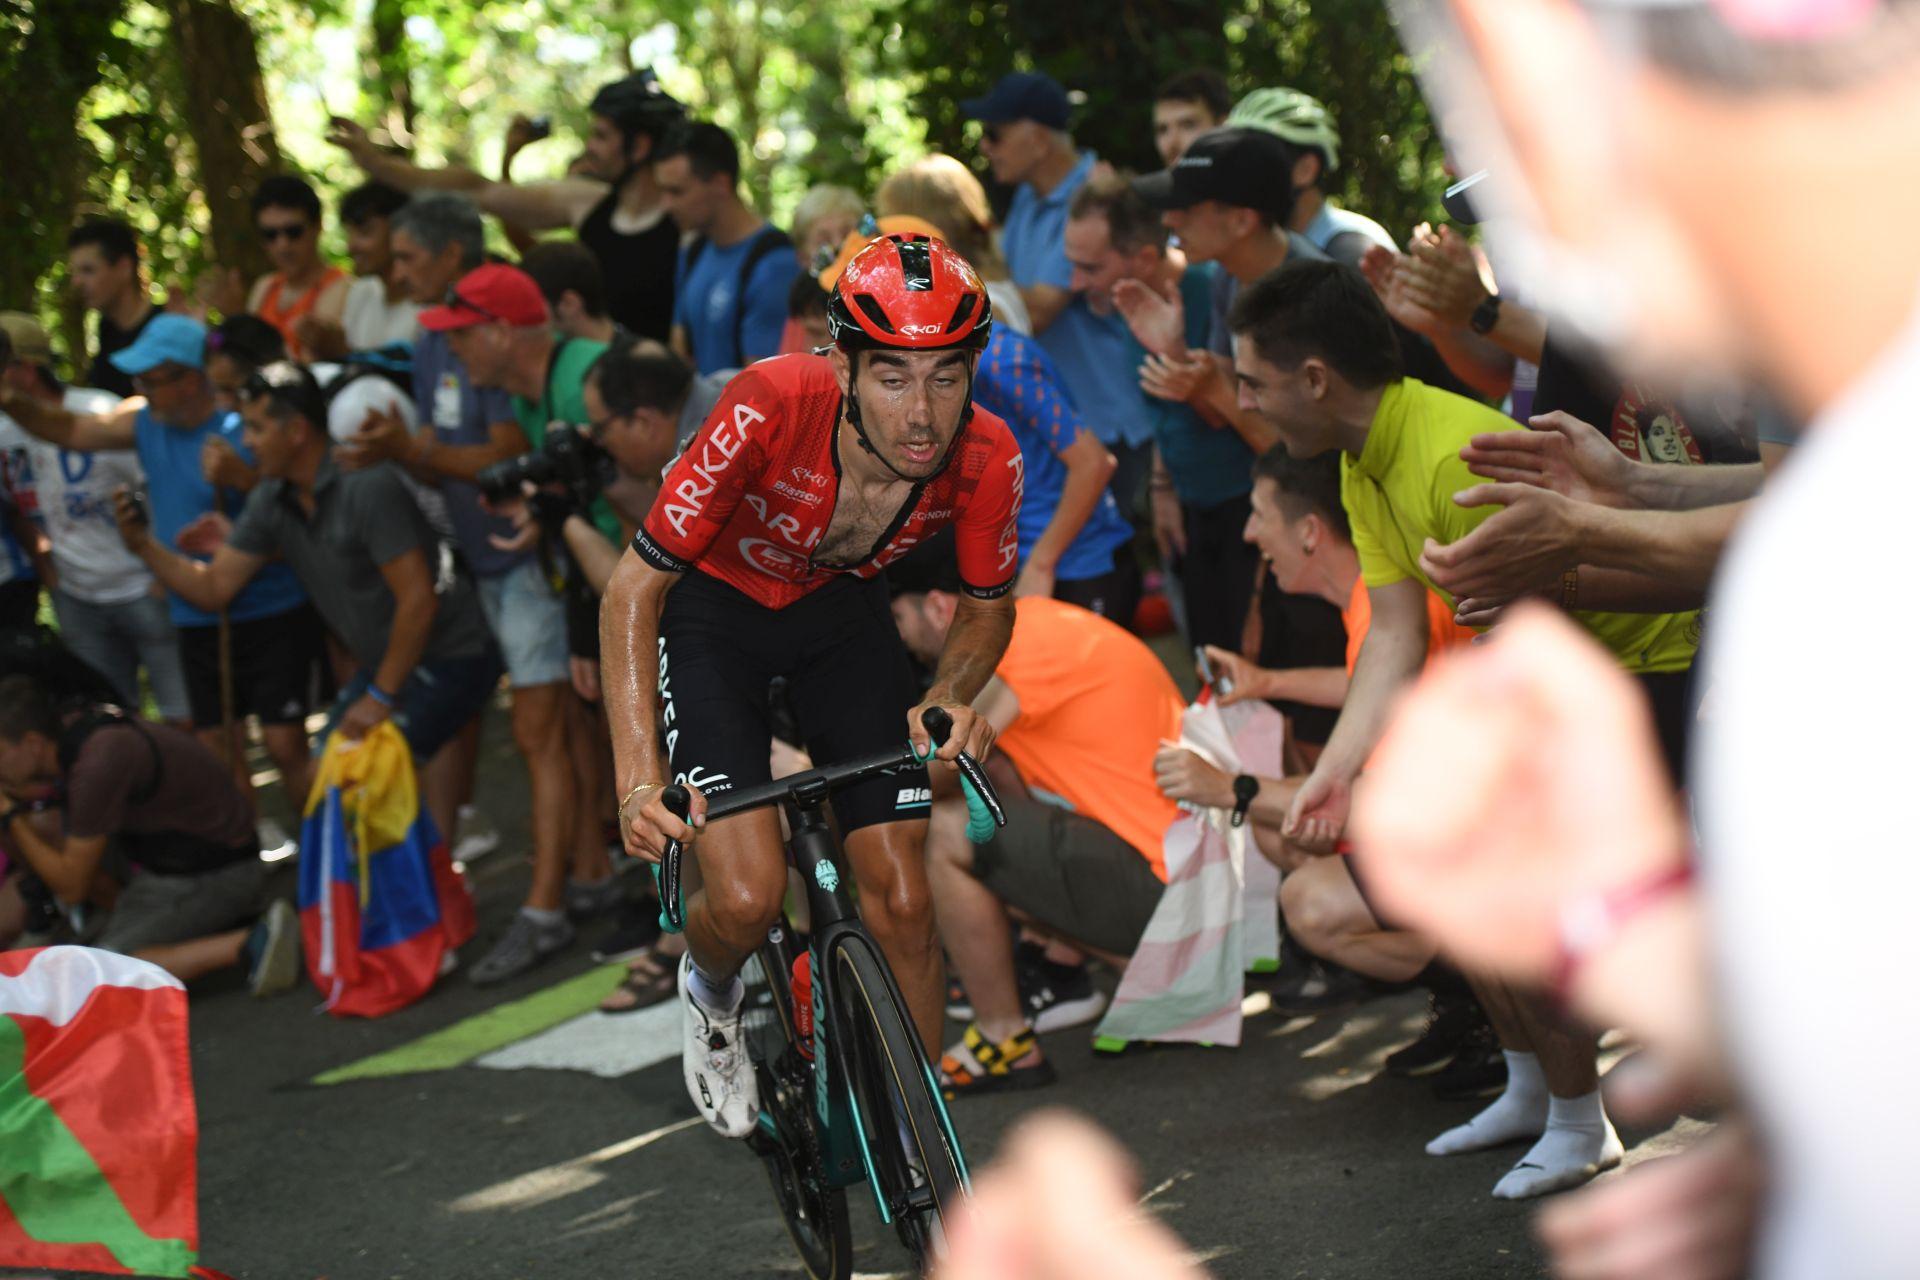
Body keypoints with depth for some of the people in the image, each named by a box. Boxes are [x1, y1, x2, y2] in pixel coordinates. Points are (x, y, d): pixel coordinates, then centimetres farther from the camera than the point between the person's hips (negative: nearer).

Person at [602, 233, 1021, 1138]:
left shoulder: (985, 458, -26)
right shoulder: (769, 410, -37)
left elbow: (987, 606, -4)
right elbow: (635, 586, -29)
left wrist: (950, 699, -26)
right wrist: (639, 777, -39)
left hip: (840, 607, 3)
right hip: (712, 601, -3)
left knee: (901, 903, -5)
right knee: (748, 899, -18)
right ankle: (712, 991, 20)